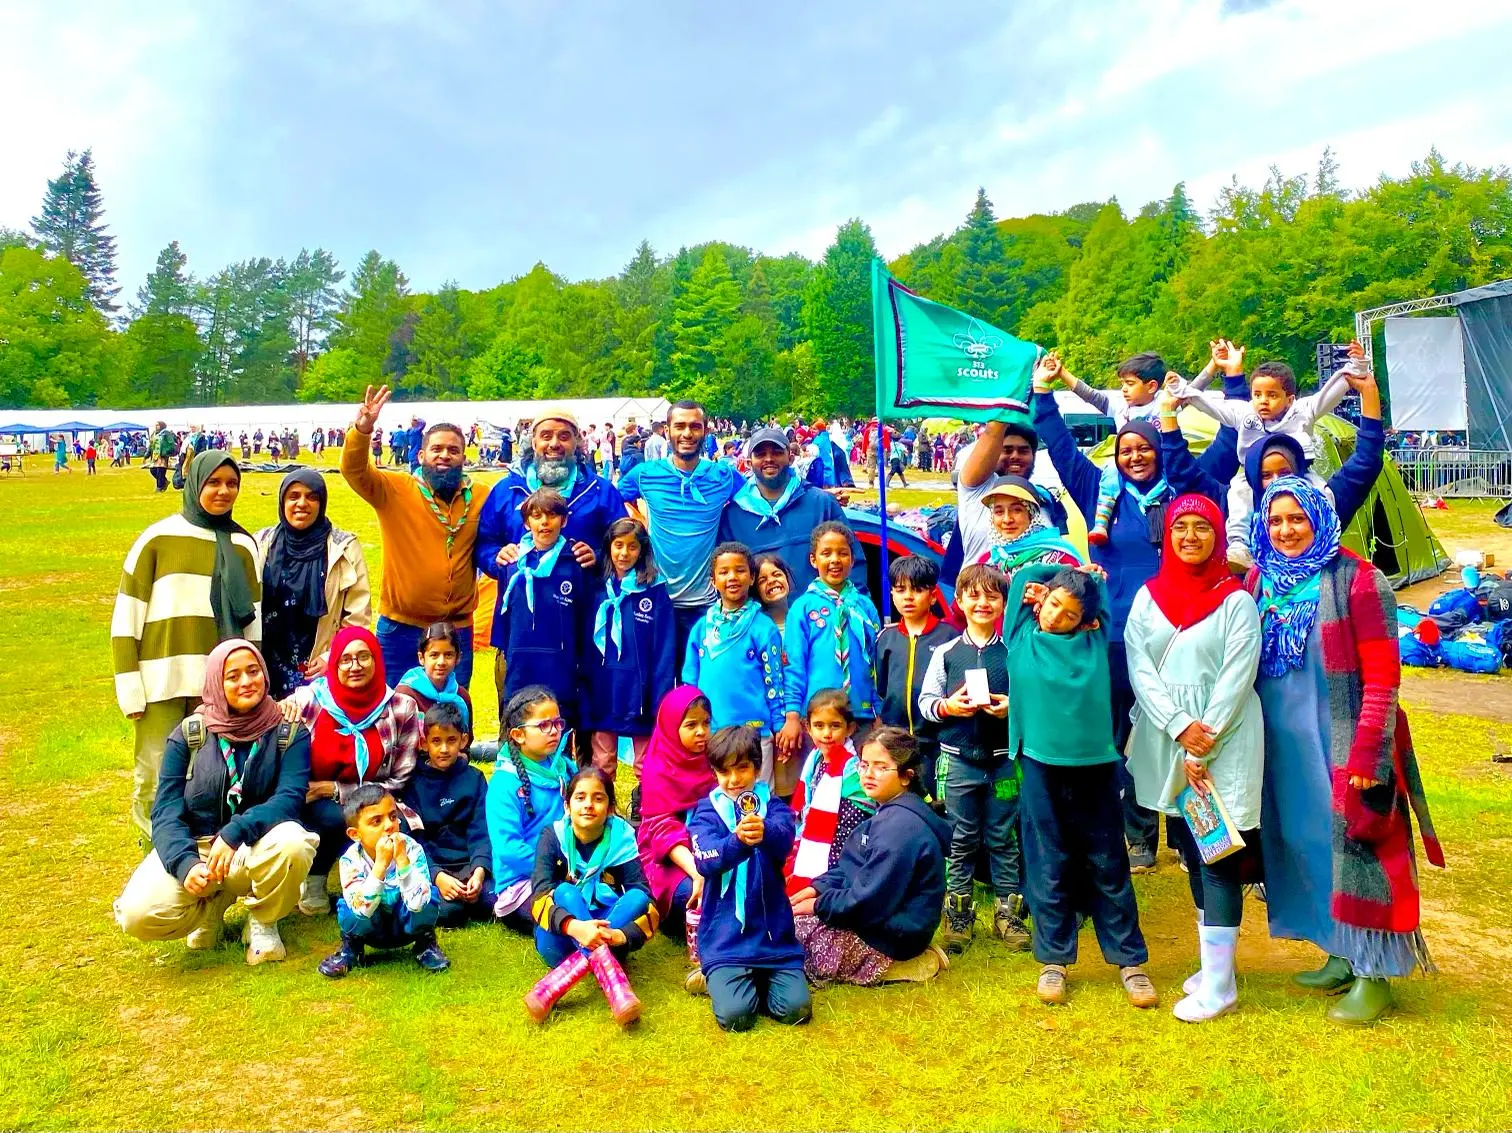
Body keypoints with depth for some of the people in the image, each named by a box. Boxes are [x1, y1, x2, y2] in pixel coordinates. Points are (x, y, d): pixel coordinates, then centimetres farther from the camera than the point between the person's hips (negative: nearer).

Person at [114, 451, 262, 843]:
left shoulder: (243, 544, 9)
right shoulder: (158, 538, 0)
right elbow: (127, 615, 0)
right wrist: (129, 687, -4)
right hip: (163, 682, -2)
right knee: (155, 781, 1)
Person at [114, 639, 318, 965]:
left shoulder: (289, 734, -4)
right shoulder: (188, 734, -2)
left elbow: (289, 798, -18)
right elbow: (166, 811, -8)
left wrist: (234, 833, -35)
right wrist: (185, 863, -28)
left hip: (257, 849, -1)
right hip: (193, 847, 1)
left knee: (292, 842, -36)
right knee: (138, 914, -27)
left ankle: (263, 921, -3)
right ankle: (213, 905, 10)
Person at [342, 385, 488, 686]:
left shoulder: (481, 497, 1)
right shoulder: (394, 489, -5)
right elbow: (354, 471, -19)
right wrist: (362, 430, -36)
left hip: (457, 628, 2)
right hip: (400, 627, -1)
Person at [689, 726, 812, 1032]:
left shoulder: (773, 805, 3)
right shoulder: (706, 812, 1)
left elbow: (784, 839, -19)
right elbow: (706, 861, -17)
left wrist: (764, 832, -44)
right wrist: (738, 840, -38)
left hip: (773, 930, 1)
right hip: (726, 935, -1)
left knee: (796, 1009, -12)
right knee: (735, 1015, -18)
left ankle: (758, 980, 20)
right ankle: (723, 977, 16)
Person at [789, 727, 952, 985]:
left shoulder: (901, 827, -26)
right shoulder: (890, 813, 8)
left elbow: (870, 901, -27)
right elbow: (849, 867, 16)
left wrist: (819, 905, -14)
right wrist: (816, 889, 1)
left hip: (891, 934, -11)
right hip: (876, 917, 11)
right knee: (784, 914, 15)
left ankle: (882, 967, -5)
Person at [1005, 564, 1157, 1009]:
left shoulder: (1095, 641, 4)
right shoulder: (1023, 638, 4)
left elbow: (1103, 588, 18)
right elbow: (1024, 575, 13)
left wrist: (1085, 576, 16)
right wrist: (1070, 573, 17)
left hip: (1095, 767, 1)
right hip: (1041, 768, -1)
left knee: (1109, 866, 10)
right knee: (1050, 868, 8)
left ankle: (1130, 960, 21)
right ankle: (1054, 960, 21)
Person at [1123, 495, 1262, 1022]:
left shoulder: (1236, 600, -2)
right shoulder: (1148, 596, 7)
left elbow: (1237, 678, -9)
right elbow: (1139, 668, -2)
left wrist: (1204, 746, -15)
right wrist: (1180, 727, -14)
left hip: (1225, 745, -4)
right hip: (1165, 744, 4)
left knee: (1218, 859, -4)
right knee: (1191, 854, 12)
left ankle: (1218, 984, 1)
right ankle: (1214, 962, 25)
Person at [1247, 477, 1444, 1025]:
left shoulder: (1356, 580, -10)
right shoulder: (1259, 581, 6)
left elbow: (1382, 677, -12)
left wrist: (1366, 753, -18)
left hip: (1343, 744, -6)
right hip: (1281, 745, 6)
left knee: (1357, 845, -1)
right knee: (1305, 844, 12)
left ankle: (1373, 975, 12)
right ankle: (1340, 957, 28)